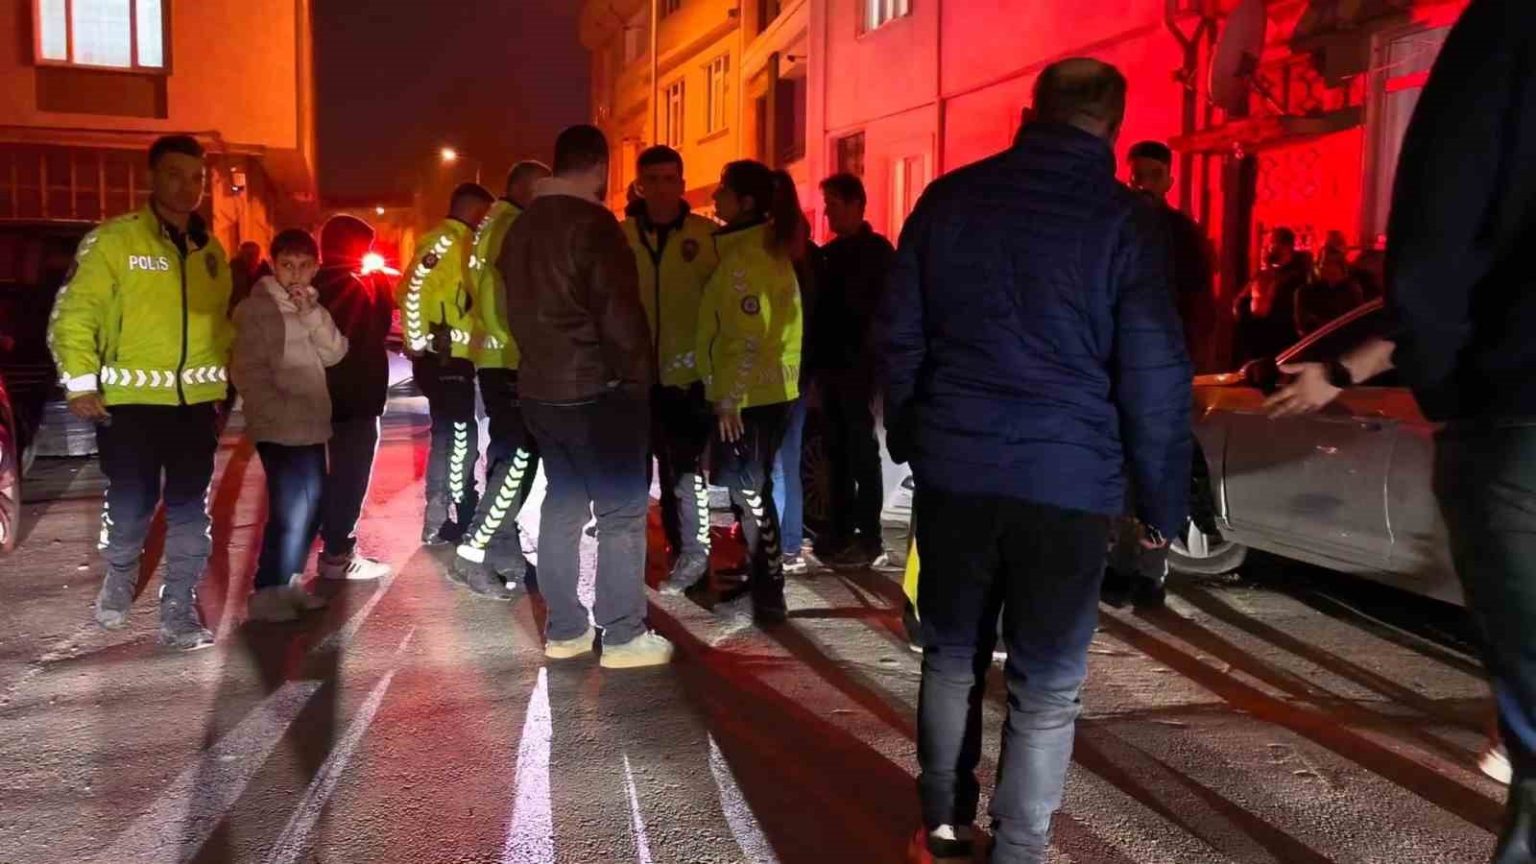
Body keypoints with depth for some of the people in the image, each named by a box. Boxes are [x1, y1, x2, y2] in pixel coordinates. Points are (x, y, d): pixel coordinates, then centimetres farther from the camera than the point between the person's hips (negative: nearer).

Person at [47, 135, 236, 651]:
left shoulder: (211, 251, 11)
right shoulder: (113, 240, -5)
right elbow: (74, 313, -7)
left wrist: (226, 375, 13)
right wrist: (80, 382, -14)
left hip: (197, 400, 4)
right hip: (131, 398, -4)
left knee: (189, 509, 5)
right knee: (131, 505, 4)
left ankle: (178, 611, 15)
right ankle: (119, 579, 34)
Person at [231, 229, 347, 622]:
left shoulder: (313, 308, 15)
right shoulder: (256, 308, -7)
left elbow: (334, 354, 1)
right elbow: (248, 371, -12)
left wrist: (312, 314, -12)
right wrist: (279, 413, -17)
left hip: (311, 424, 7)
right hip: (278, 427, -7)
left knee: (311, 506, 10)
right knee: (289, 510, -9)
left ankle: (289, 583, 22)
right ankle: (266, 593, 1)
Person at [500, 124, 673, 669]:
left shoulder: (521, 228, 12)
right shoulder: (594, 224, -14)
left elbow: (517, 308, 16)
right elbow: (619, 315, -18)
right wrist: (636, 377, -6)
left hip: (540, 389, 8)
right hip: (596, 391, -8)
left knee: (562, 504, 13)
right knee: (621, 511, -1)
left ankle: (563, 630, 19)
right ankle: (623, 636, 3)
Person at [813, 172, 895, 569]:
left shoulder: (877, 250, -4)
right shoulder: (830, 252, 15)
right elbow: (822, 306, 15)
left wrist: (865, 355, -18)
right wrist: (816, 355, 5)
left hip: (858, 365, -7)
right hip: (831, 364, 7)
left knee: (862, 452, -2)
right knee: (837, 451, 9)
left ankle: (868, 536, 3)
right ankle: (842, 530, 17)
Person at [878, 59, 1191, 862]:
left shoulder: (948, 197, 5)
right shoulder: (1127, 220, -5)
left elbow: (897, 333, 9)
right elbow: (1154, 377, -6)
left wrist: (909, 438, 20)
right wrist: (1161, 500, 3)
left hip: (953, 466, 4)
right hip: (1068, 479, -3)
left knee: (952, 653, 18)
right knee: (1046, 684, 7)